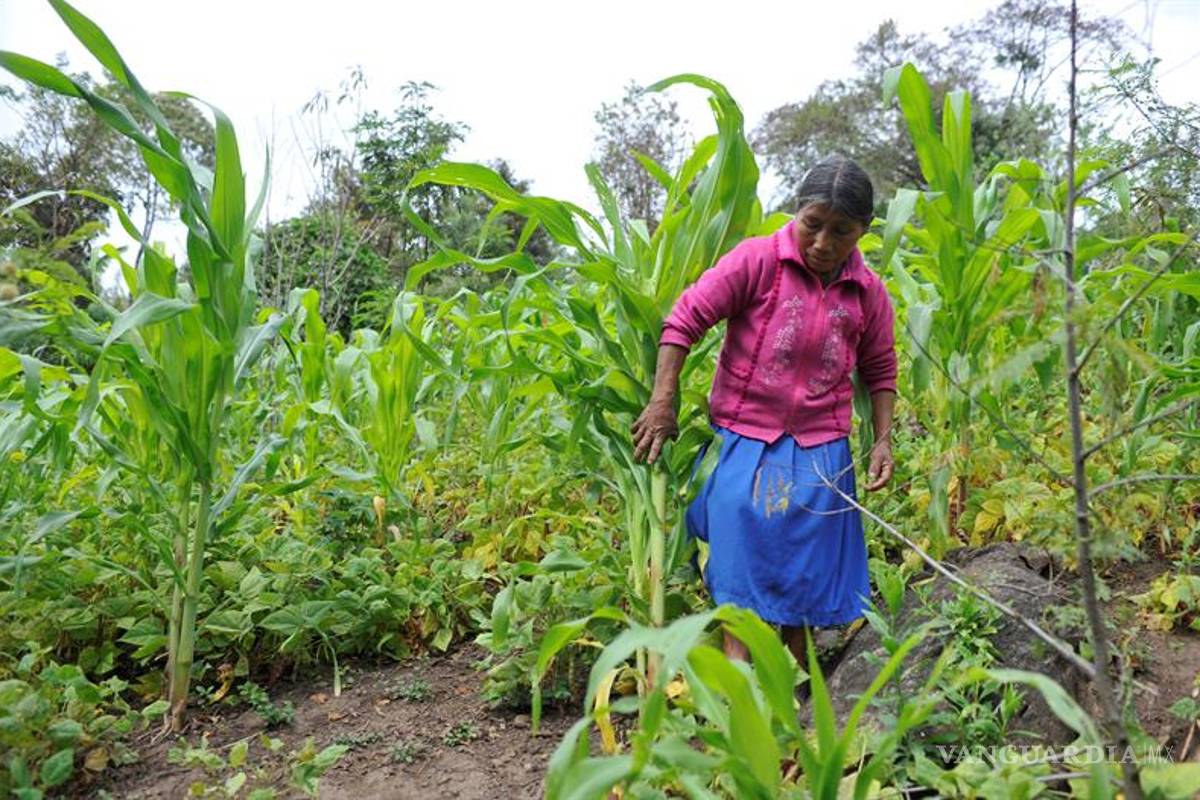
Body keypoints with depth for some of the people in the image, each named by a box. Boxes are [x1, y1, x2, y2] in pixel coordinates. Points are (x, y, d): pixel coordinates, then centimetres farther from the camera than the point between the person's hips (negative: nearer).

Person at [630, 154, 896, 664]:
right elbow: (685, 319, -10)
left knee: (808, 571, 12)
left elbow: (880, 372, 15)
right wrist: (663, 403, -14)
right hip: (745, 441, -3)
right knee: (743, 563, -4)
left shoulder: (869, 294, 2)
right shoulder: (757, 260, -10)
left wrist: (883, 441, 5)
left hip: (819, 453, 4)